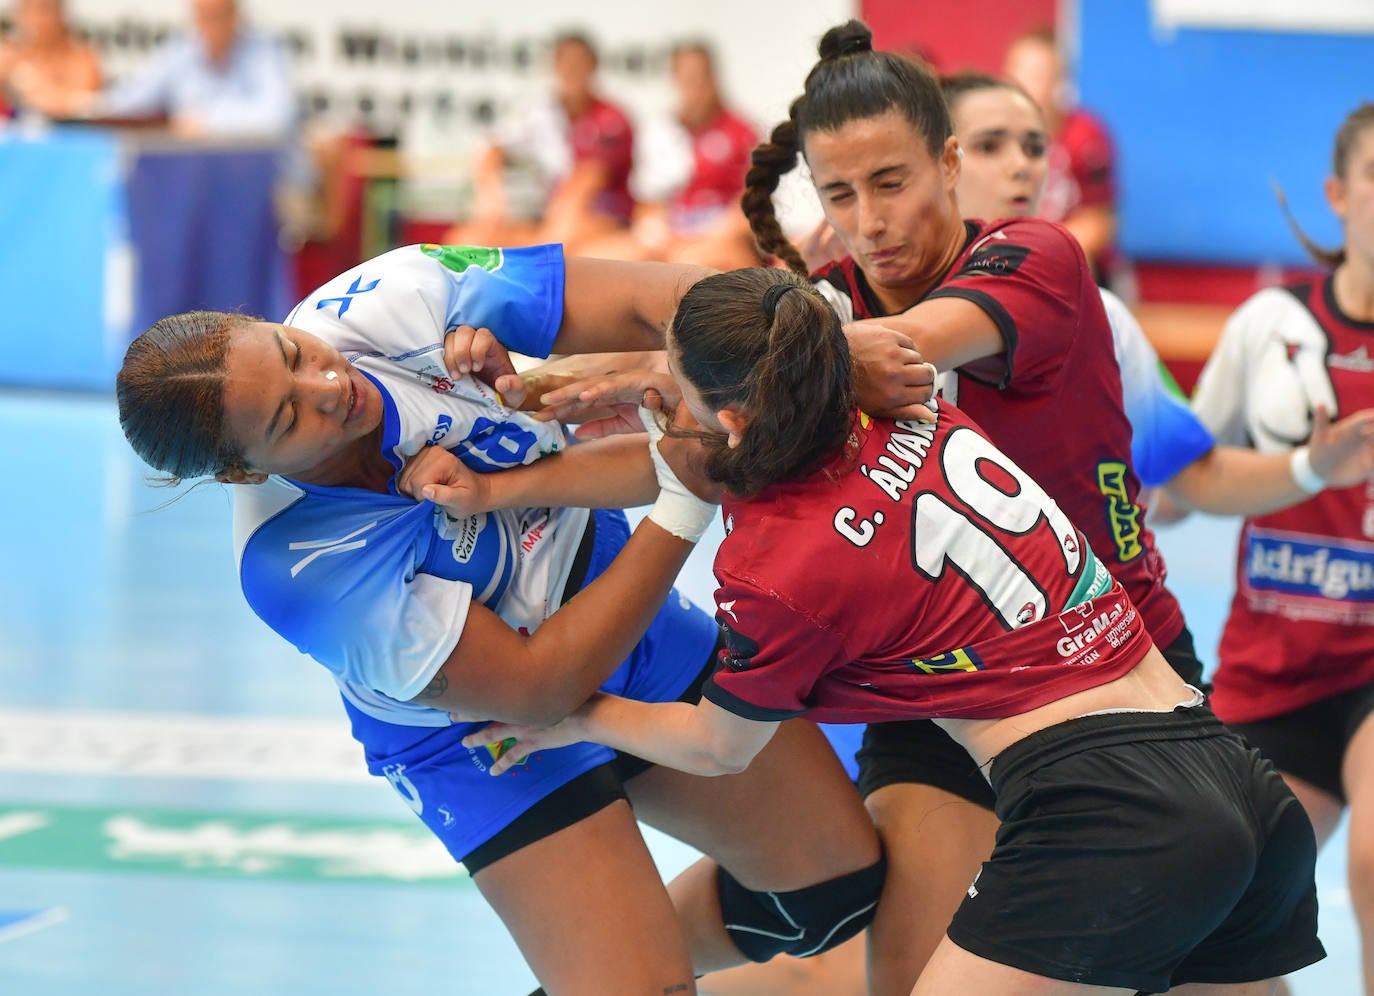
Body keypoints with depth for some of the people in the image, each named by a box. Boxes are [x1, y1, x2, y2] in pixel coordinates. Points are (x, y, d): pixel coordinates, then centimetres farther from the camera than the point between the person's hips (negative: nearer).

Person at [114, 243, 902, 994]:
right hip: (490, 735, -5)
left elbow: (658, 301, -25)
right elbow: (539, 687, -29)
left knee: (841, 875, 7)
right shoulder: (295, 568, -34)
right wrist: (687, 503, -32)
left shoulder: (388, 305, -26)